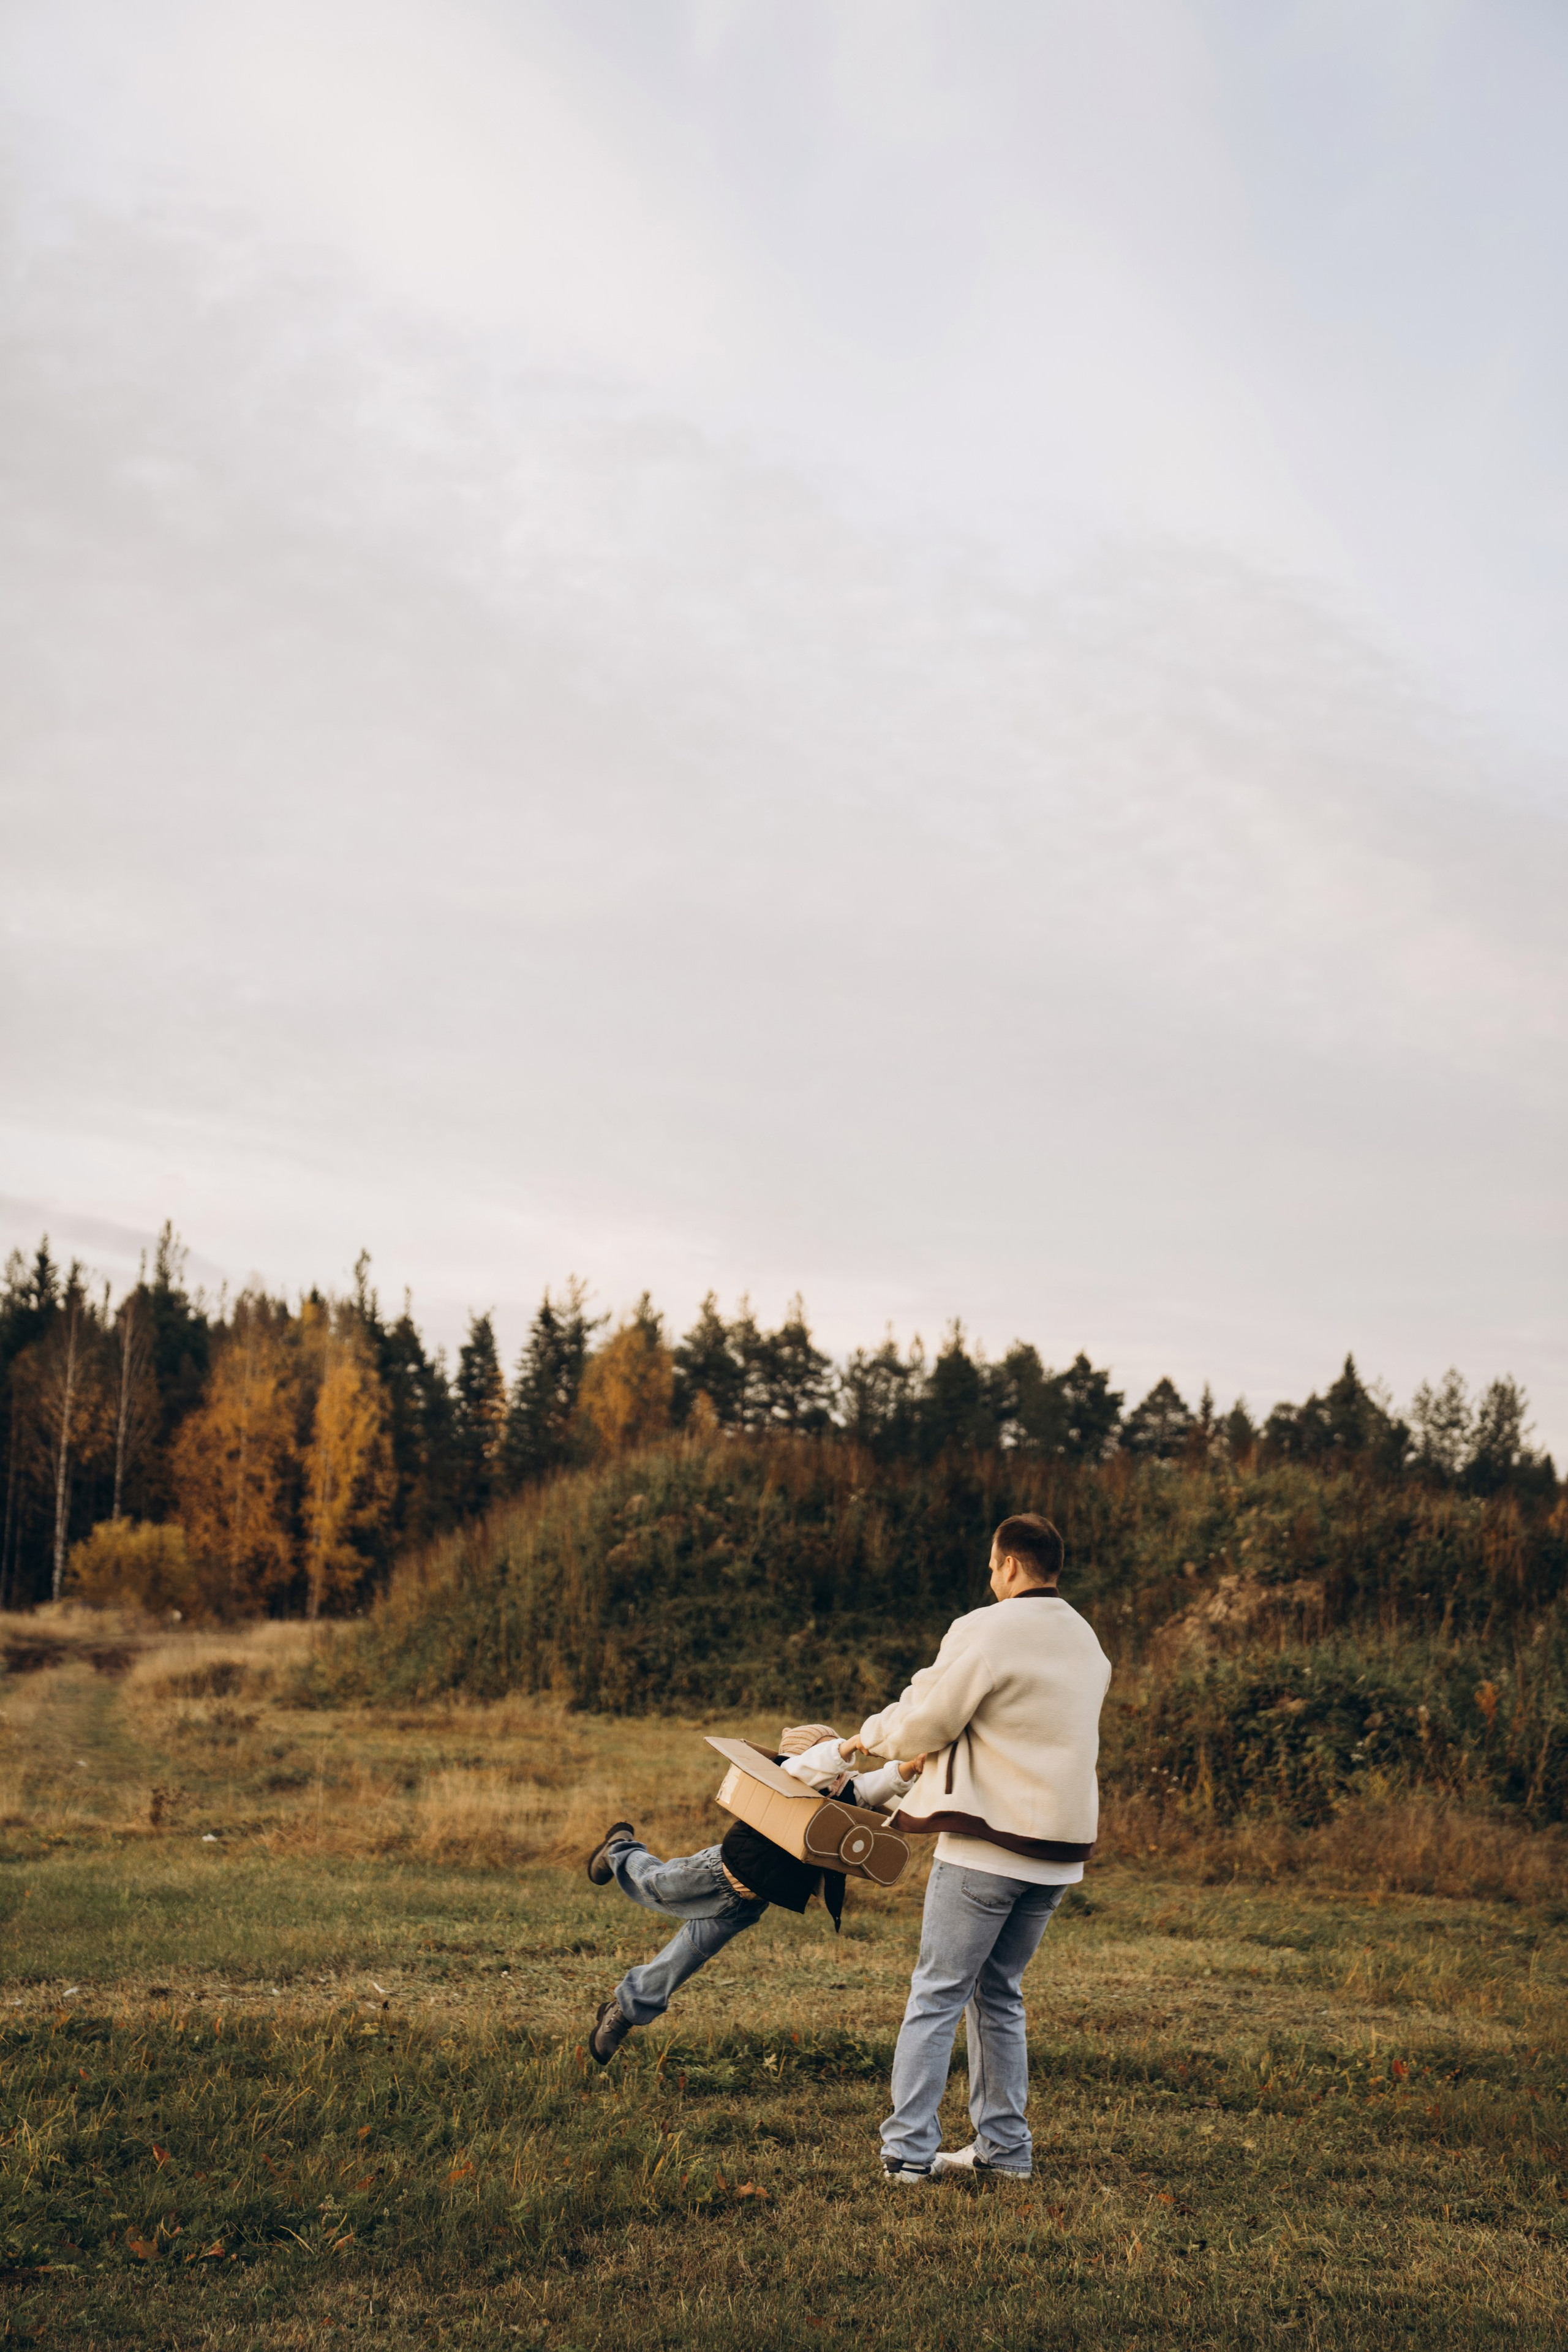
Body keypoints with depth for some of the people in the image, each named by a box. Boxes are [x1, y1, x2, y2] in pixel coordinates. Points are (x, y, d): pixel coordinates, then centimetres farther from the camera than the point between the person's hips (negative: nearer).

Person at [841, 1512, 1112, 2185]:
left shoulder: (984, 1631, -11)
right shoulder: (1086, 1640, 13)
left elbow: (927, 1722, -8)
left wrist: (867, 1738, 12)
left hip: (987, 1845, -7)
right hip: (1060, 1848, 7)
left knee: (937, 1996, 1)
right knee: (999, 1992, 18)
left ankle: (908, 2150, -1)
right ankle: (1005, 2145, 19)